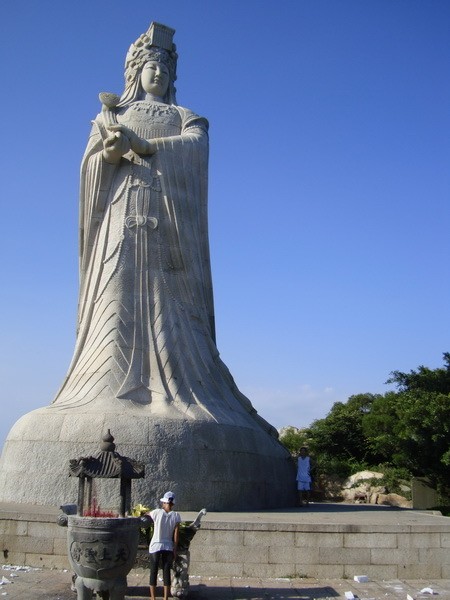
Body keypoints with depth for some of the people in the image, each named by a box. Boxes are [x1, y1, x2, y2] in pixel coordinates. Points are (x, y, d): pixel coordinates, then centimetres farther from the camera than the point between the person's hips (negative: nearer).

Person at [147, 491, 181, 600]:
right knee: (166, 573, 9)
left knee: (153, 573, 10)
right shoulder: (176, 516, -4)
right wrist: (175, 550, 2)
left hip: (155, 546, -2)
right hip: (168, 547, 2)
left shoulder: (157, 512, -9)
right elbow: (176, 534, -3)